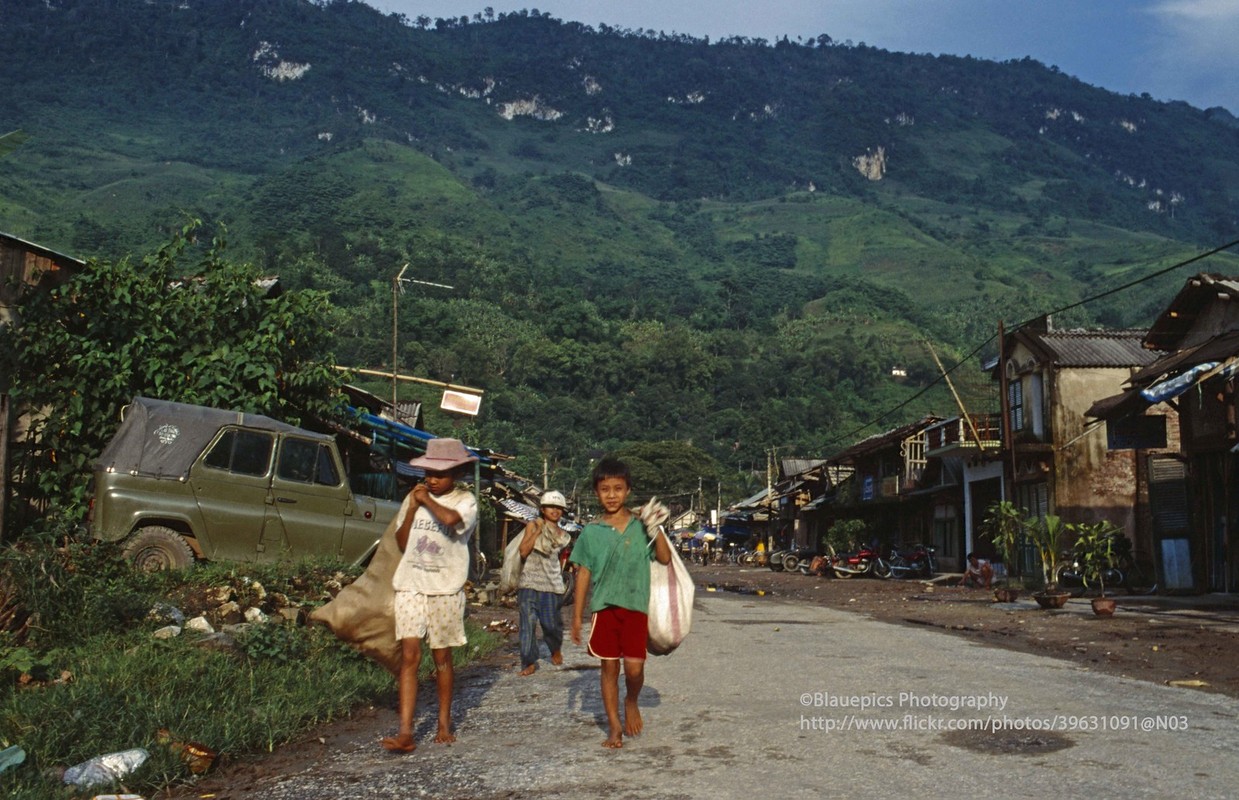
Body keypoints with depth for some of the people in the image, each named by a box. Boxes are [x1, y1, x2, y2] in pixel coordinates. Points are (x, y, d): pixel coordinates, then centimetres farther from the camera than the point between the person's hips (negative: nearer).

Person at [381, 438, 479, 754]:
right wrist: (412, 508, -1)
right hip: (410, 585, 2)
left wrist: (427, 501, -11)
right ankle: (405, 733, -10)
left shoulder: (465, 500, -4)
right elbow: (401, 544, 10)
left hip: (445, 589, -2)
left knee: (442, 658, 8)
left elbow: (450, 519, -28)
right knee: (409, 655, -7)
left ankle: (444, 723, 24)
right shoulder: (414, 497, 9)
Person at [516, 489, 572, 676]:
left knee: (551, 623, 0)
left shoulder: (563, 535, 9)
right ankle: (529, 662, 0)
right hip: (529, 583, -2)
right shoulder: (532, 526, 2)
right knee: (528, 623, -7)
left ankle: (556, 650, 29)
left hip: (551, 584, 2)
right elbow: (523, 551, -9)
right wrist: (538, 531, -12)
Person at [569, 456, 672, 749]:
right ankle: (614, 725, 19)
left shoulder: (641, 526, 3)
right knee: (609, 666, 6)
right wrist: (577, 615, 3)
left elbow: (665, 559, 2)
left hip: (635, 605, 0)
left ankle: (632, 702, 24)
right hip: (604, 606, 0)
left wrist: (655, 528, -9)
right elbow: (583, 573, 4)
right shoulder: (591, 532, 2)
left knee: (634, 666, -8)